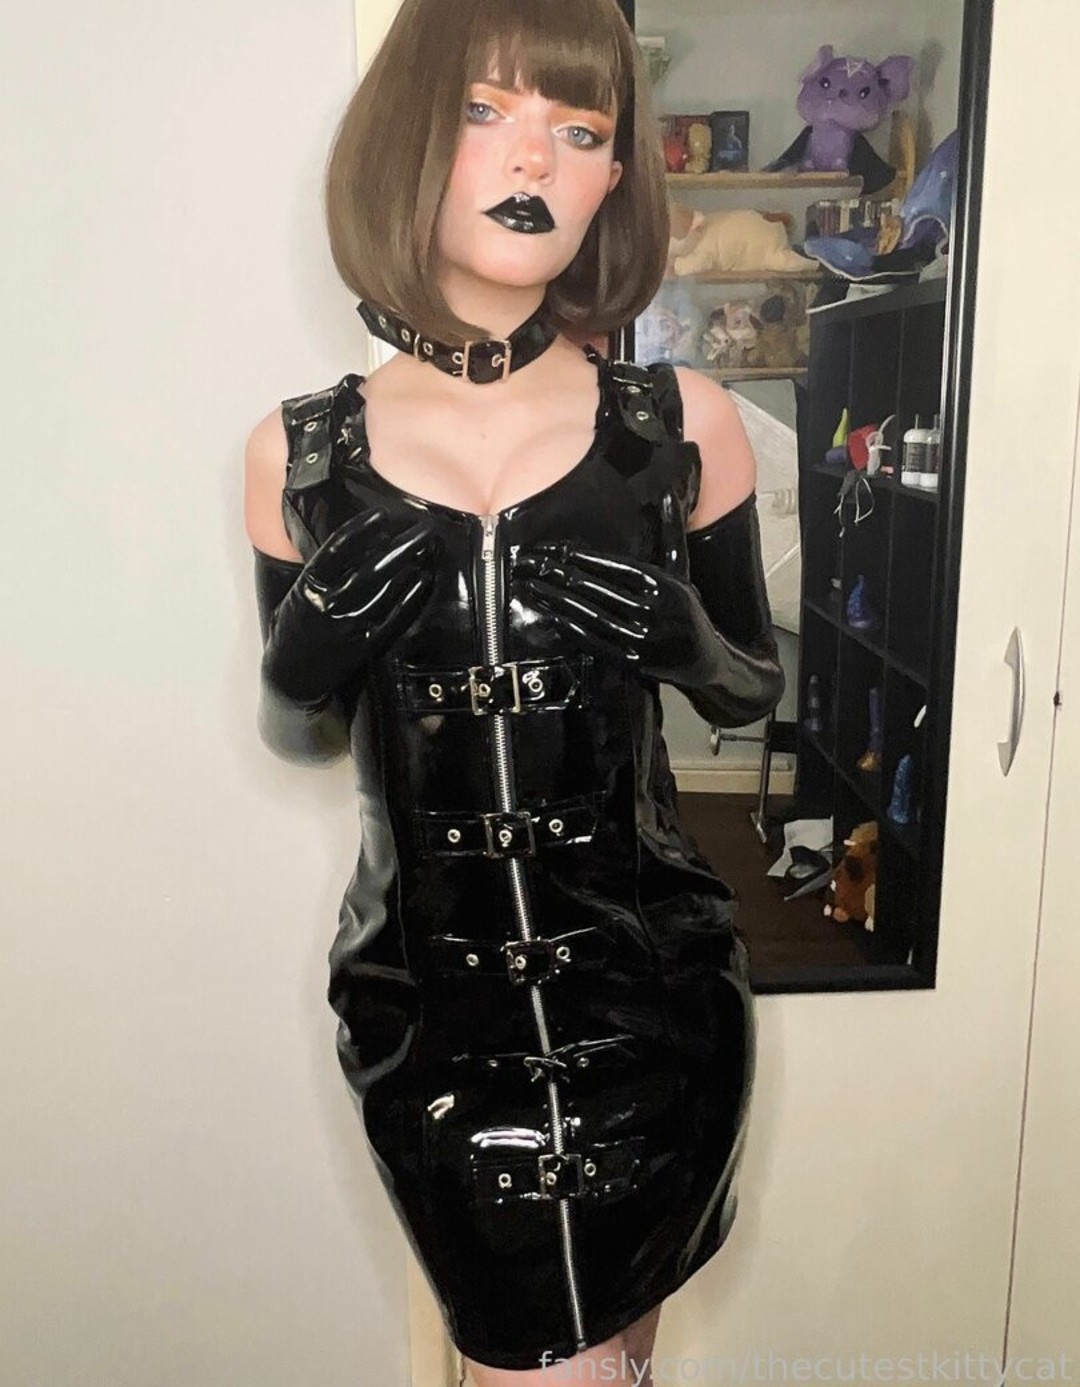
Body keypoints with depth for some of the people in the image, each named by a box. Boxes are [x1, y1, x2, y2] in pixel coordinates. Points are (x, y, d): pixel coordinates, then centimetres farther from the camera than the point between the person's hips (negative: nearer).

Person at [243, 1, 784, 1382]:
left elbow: (754, 694, 3)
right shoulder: (302, 451, -6)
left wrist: (676, 632, -18)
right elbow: (299, 736, 5)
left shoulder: (681, 425, -8)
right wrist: (310, 649, -16)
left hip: (649, 992, 0)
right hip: (426, 1001, 0)